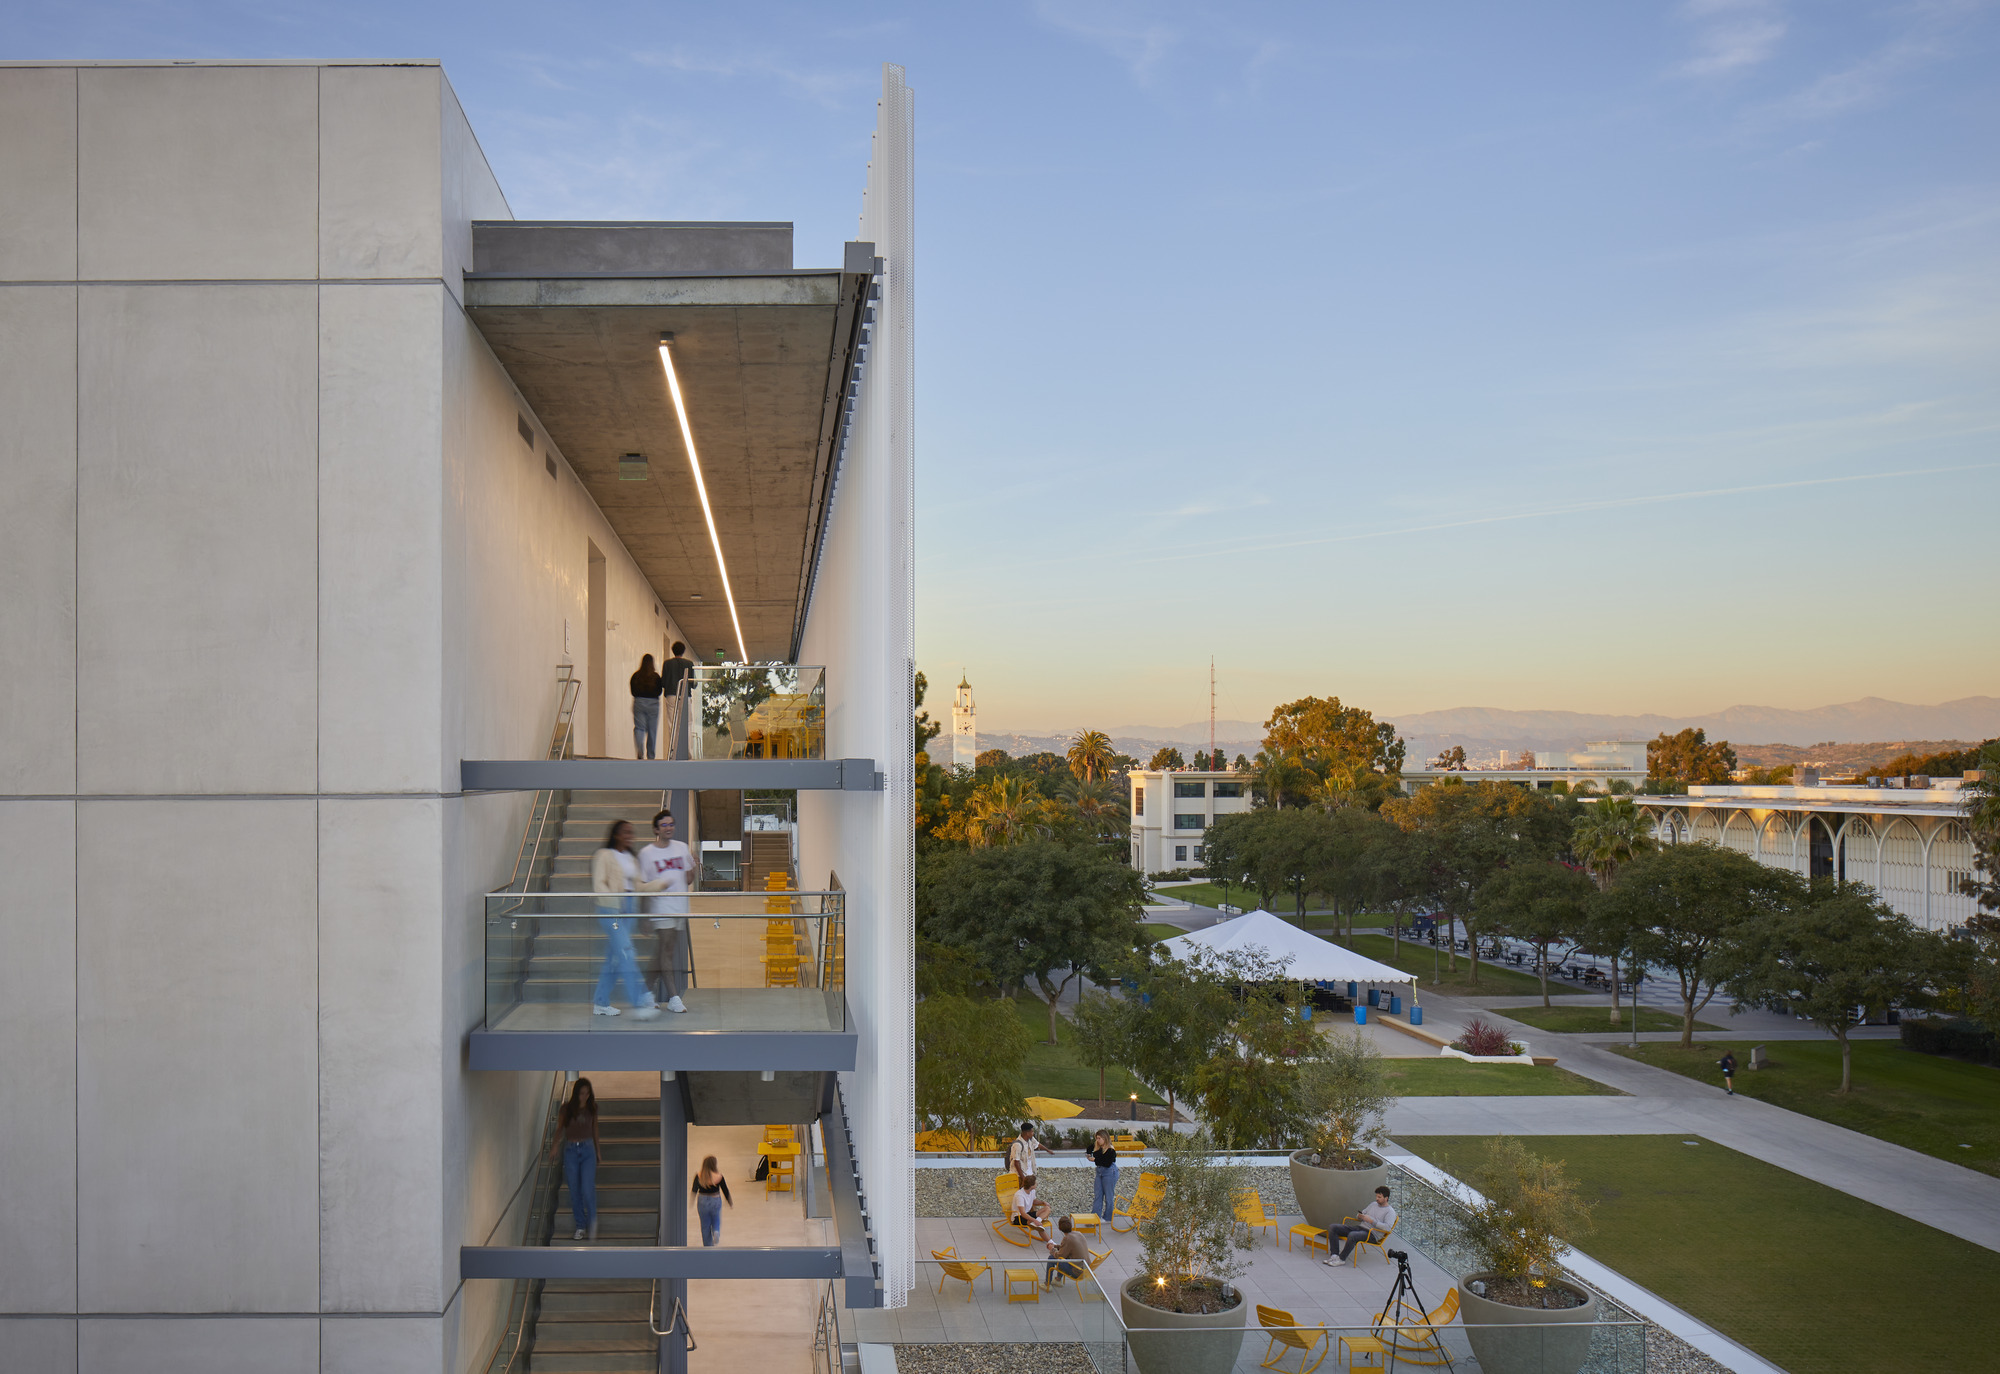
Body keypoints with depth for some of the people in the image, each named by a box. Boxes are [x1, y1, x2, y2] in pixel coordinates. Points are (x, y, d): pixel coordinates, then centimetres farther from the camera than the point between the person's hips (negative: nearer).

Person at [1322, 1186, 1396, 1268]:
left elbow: (1387, 1227, -19)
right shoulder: (1373, 1204, 20)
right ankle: (1334, 1255, -16)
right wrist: (1360, 1216, 2)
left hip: (1372, 1234, -8)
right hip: (1360, 1227, 8)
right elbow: (1362, 1214, 28)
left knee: (1352, 1235, -40)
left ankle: (1341, 1259, -22)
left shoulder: (1390, 1211, -3)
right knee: (1333, 1228, -7)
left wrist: (1371, 1221, -19)